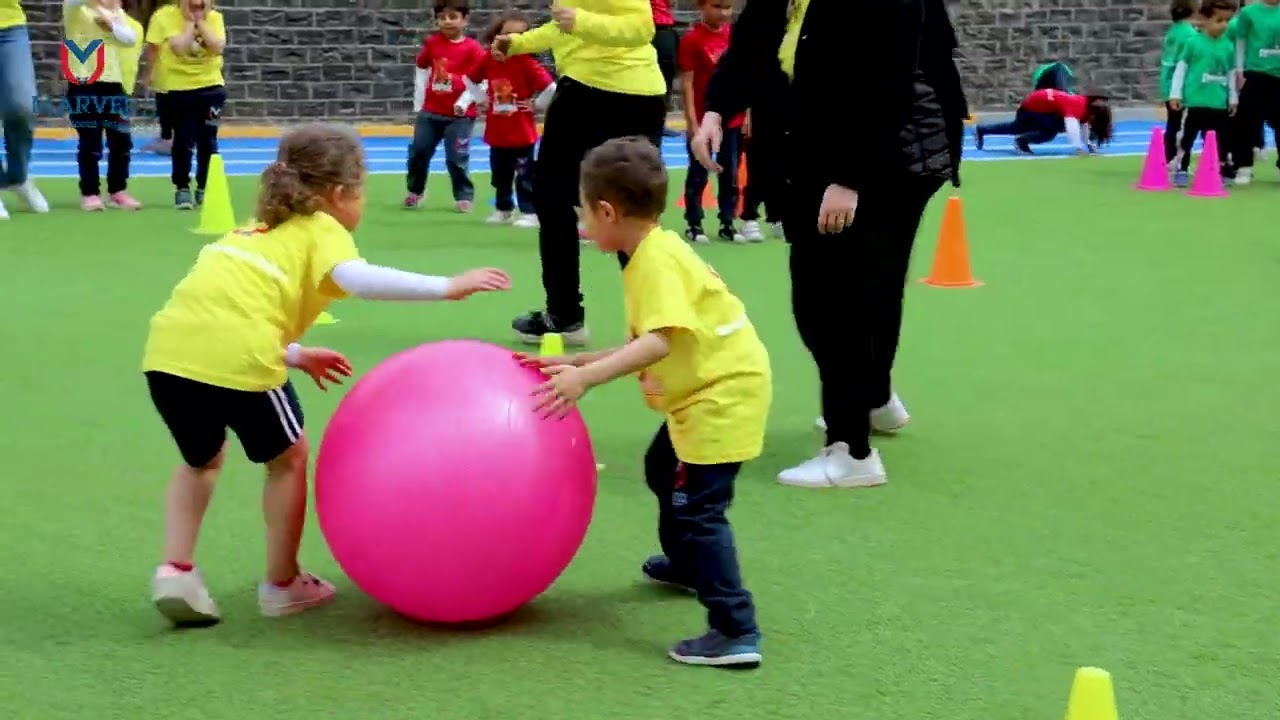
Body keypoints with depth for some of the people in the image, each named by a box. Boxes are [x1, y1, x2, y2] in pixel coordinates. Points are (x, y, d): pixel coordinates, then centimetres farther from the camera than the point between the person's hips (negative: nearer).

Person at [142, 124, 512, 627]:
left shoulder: (260, 229, 31)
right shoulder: (321, 230, 10)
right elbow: (357, 279, -11)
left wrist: (295, 355, 33)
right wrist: (447, 287, -11)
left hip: (168, 348, 6)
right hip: (235, 357, -6)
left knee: (201, 459, 31)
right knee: (287, 459, 19)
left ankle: (175, 570, 17)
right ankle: (282, 585, 27)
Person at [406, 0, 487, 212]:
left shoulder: (473, 48, -11)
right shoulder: (432, 43, 2)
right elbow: (422, 67, 15)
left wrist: (466, 99, -21)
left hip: (460, 115, -4)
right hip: (430, 111, 4)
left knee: (457, 158, -3)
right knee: (418, 152, 8)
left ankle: (464, 196, 11)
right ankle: (415, 191, 25)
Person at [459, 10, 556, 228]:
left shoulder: (527, 63, -17)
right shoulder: (488, 60, -2)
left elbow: (551, 88, -19)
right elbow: (472, 82, 13)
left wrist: (535, 105, -9)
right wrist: (463, 102, 4)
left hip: (522, 132, -5)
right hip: (497, 131, 5)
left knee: (524, 175, -1)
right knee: (500, 175, 17)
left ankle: (529, 213, 6)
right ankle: (503, 209, 32)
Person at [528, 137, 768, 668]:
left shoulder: (656, 261, -22)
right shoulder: (656, 253, 9)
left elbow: (658, 343, -35)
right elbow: (641, 345, 8)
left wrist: (587, 376, -38)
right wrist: (575, 363, 4)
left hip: (723, 394, -11)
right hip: (708, 389, 11)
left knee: (697, 506, -14)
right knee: (663, 469, 30)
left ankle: (736, 633, -15)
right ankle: (687, 564, 52)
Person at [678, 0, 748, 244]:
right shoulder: (692, 39, -11)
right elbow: (687, 83, -10)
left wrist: (748, 114, 7)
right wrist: (692, 122, -14)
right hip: (703, 121, -5)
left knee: (730, 174, 11)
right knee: (698, 174, 6)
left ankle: (728, 224, 19)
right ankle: (694, 225, 14)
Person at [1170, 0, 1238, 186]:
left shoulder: (1228, 46, 5)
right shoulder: (1192, 42, -5)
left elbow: (1231, 74, 14)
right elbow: (1180, 68, -1)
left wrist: (1233, 99, 15)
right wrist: (1175, 94, -3)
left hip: (1219, 104, 3)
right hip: (1193, 102, -3)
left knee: (1220, 140, 9)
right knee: (1186, 138, 2)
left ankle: (1221, 171, 19)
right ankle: (1181, 171, 11)